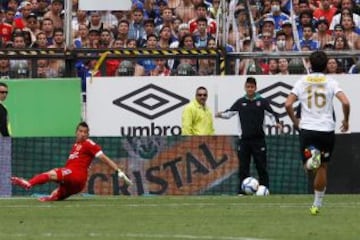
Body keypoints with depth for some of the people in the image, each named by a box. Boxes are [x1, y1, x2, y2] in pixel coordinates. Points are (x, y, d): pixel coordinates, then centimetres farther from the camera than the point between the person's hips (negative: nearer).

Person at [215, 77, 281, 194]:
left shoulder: (262, 101, 3)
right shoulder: (240, 102, 9)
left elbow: (271, 113, 2)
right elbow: (230, 112, 7)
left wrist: (276, 122, -17)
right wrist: (221, 115, -13)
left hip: (258, 139, -2)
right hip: (244, 139, 2)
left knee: (261, 166, -1)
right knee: (243, 167, 1)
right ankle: (242, 191, 5)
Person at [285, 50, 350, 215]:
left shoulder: (302, 82, 4)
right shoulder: (330, 82, -1)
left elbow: (288, 104, -4)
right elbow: (345, 102, -12)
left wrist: (295, 121, 13)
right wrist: (346, 121, 5)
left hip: (307, 129, 0)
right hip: (327, 130, 0)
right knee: (322, 167, 12)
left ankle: (311, 159, -33)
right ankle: (317, 205, 16)